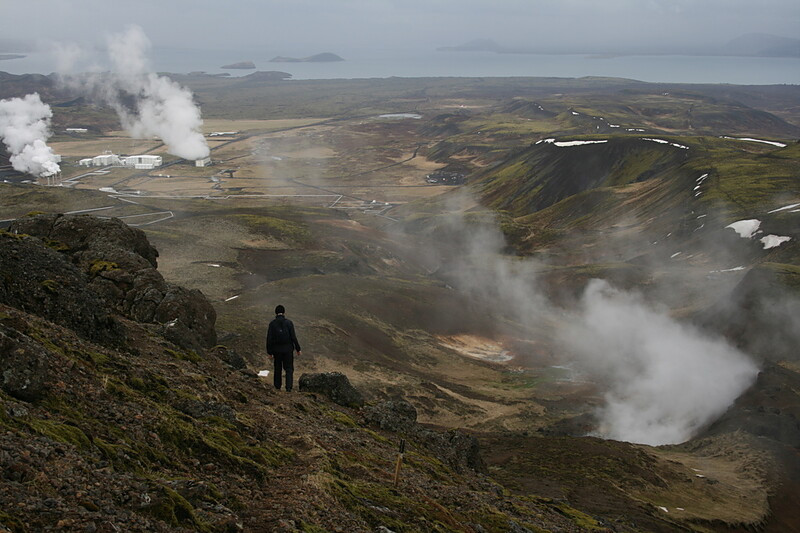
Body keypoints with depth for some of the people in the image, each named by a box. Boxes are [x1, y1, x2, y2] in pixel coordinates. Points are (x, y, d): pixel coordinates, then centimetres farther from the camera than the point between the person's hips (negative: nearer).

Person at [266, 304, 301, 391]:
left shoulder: (272, 323, -7)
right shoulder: (289, 323, -10)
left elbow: (269, 339, -8)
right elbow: (293, 337, -11)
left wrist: (269, 352, -1)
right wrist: (298, 349, -1)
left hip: (277, 349, 1)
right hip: (288, 349, -1)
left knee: (277, 368, 19)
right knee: (289, 368, 8)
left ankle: (277, 386, 28)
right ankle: (288, 387, -2)